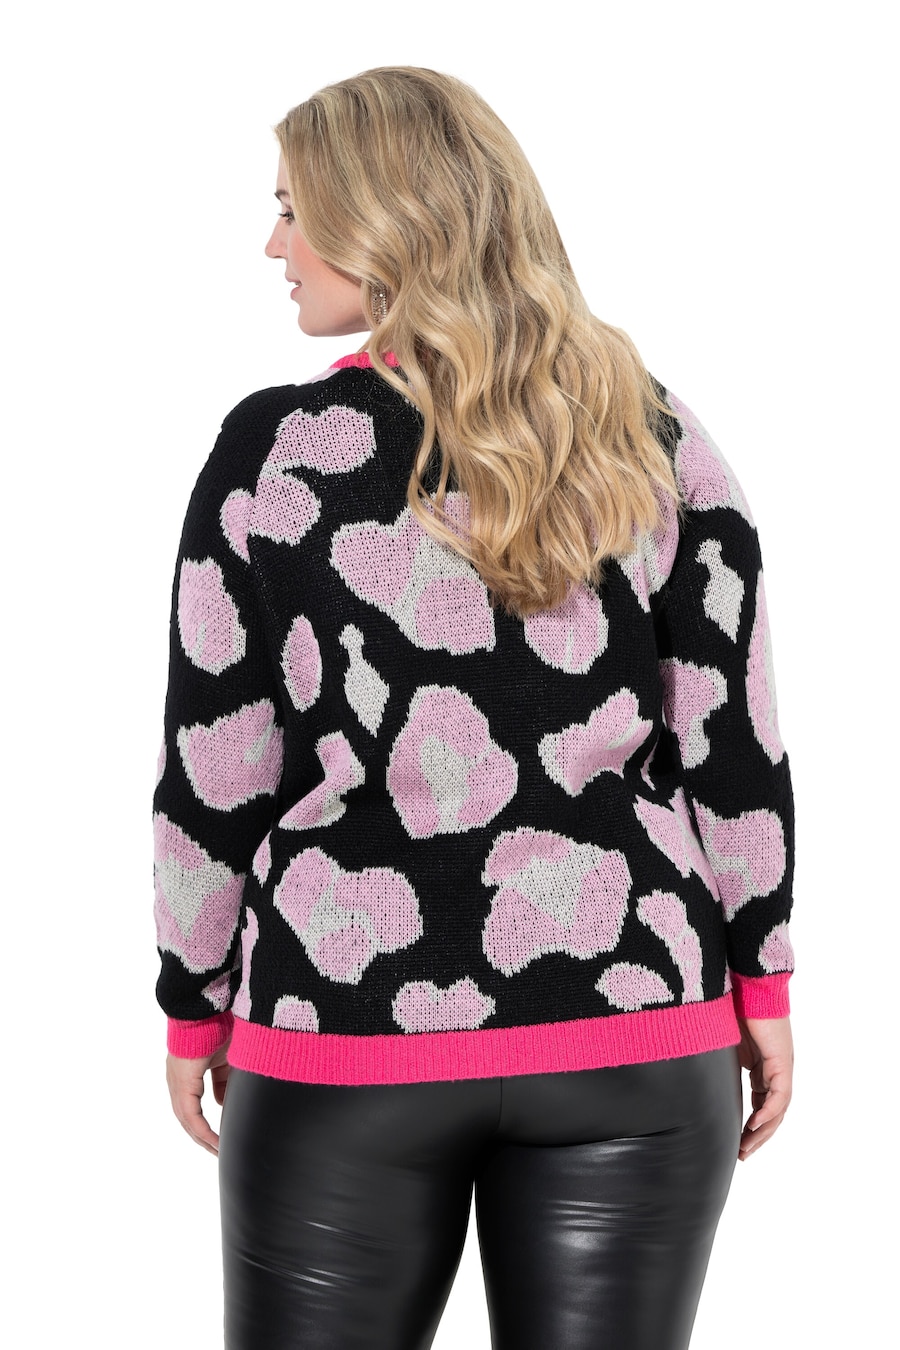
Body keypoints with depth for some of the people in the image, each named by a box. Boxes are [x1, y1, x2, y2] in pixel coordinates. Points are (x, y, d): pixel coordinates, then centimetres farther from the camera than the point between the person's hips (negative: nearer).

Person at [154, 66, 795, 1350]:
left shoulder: (277, 450, -5)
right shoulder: (654, 439, 1)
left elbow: (215, 768, -3)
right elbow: (733, 741, 0)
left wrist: (194, 1002, 9)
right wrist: (763, 983, 9)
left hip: (342, 1035, -1)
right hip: (629, 1029, 2)